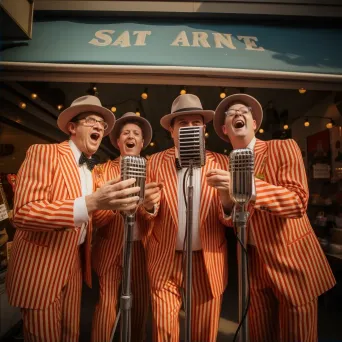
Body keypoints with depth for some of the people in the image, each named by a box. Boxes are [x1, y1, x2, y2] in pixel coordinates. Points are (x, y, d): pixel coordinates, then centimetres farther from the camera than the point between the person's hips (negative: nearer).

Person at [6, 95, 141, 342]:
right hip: (40, 264, -6)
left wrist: (115, 202, -11)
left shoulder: (91, 168, 6)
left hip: (75, 262, 7)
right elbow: (23, 213, -26)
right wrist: (91, 201, -37)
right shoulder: (43, 152, -15)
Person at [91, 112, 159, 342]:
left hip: (141, 247, 2)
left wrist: (152, 203, -23)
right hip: (110, 247, -1)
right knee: (107, 303, 0)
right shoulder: (104, 169, 3)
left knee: (141, 303, 13)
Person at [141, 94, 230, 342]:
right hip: (165, 261, 0)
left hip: (209, 262, 1)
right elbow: (147, 213, 4)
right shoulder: (155, 161, 0)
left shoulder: (221, 163, 0)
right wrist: (149, 206, -19)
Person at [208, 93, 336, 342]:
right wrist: (227, 202, -16)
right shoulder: (225, 166, 5)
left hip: (291, 261, -3)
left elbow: (298, 201, -22)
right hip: (253, 263, 4)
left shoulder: (283, 148, -8)